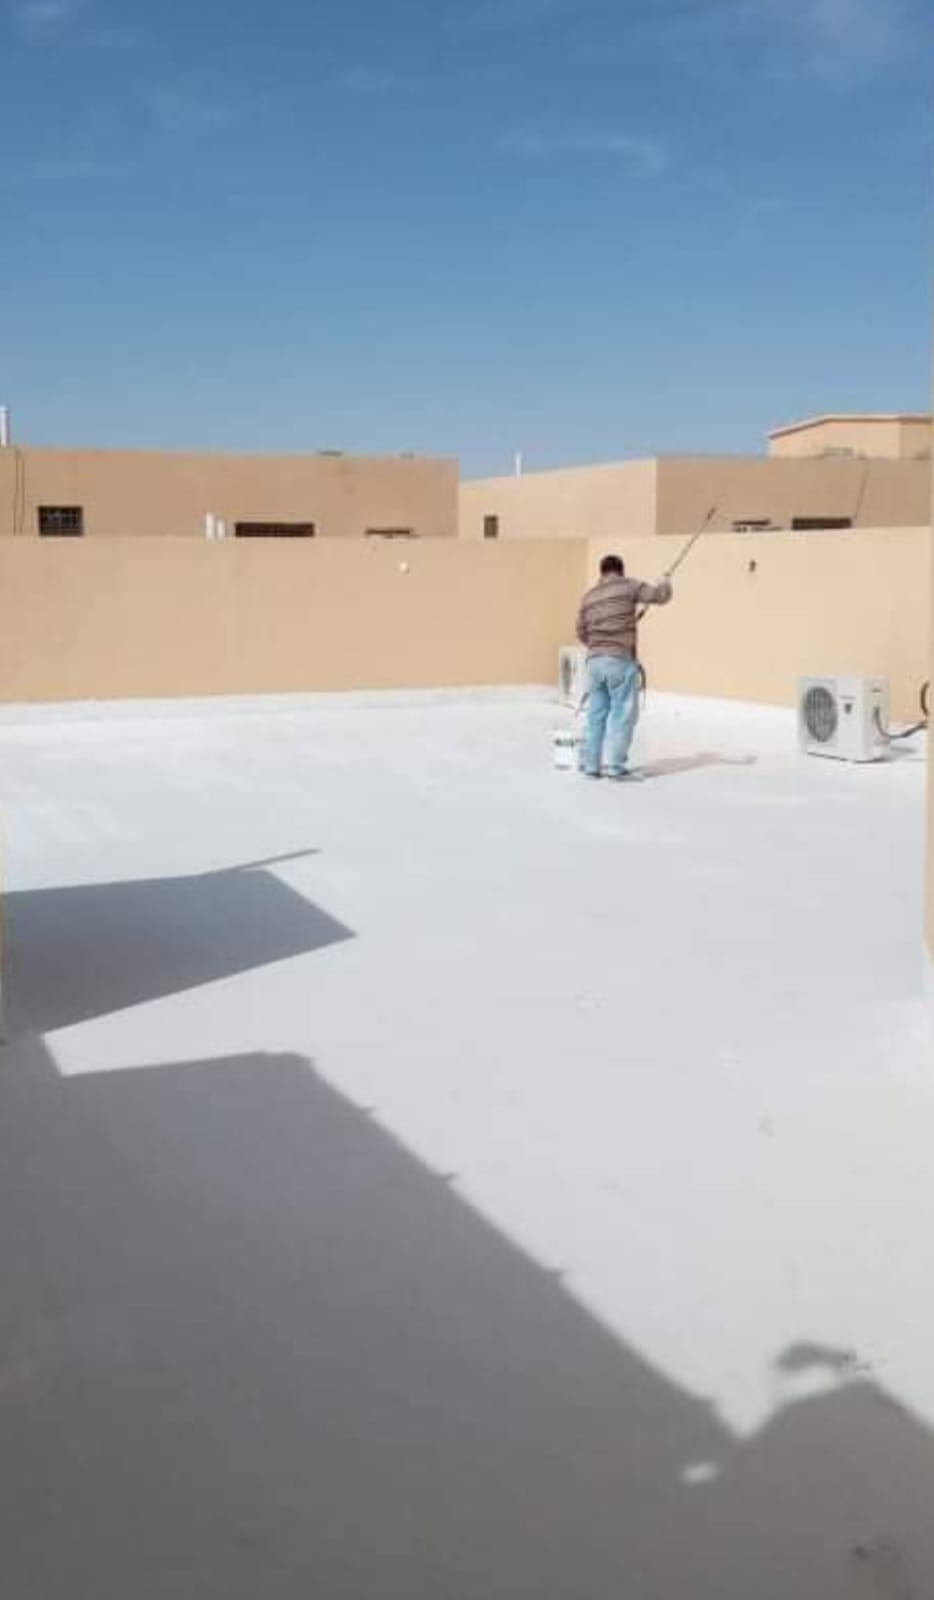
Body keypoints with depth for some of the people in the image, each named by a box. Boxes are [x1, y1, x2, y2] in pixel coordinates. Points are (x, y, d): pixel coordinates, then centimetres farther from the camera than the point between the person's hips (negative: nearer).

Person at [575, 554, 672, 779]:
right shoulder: (628, 586, -1)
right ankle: (615, 764, -5)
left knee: (596, 714, 10)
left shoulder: (589, 596, 14)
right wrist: (664, 584, 21)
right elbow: (659, 596, -1)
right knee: (623, 712, -1)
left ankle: (590, 764, 12)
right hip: (621, 660, -5)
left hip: (595, 661, 5)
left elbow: (582, 632, 18)